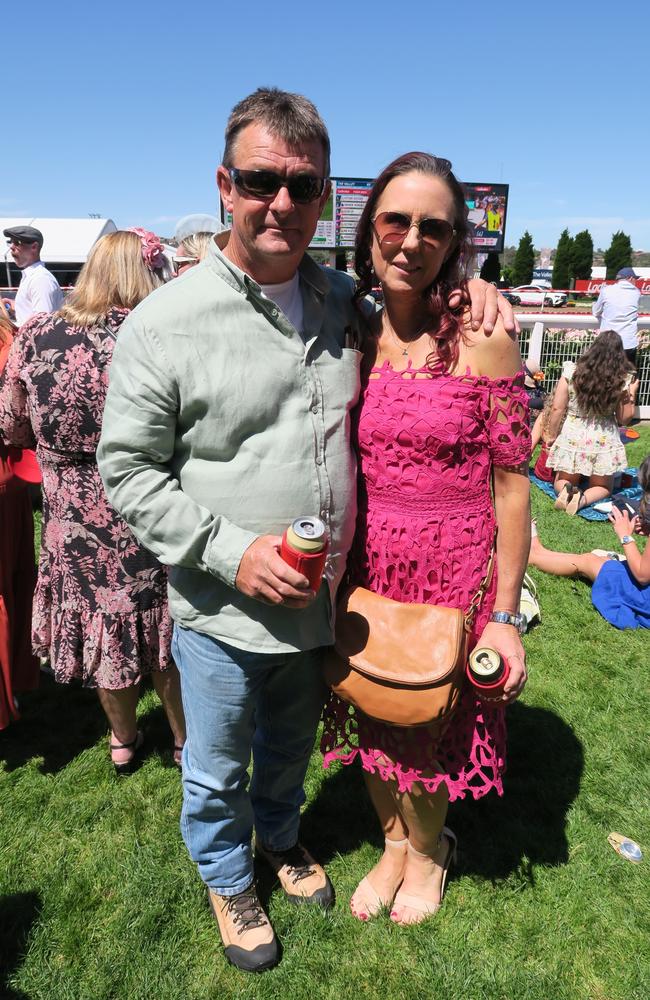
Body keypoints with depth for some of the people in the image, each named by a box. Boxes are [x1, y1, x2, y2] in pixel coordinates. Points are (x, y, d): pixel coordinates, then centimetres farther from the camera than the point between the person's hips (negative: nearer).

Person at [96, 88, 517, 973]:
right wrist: (232, 551, -22)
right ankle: (228, 879, 50)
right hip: (221, 613, -4)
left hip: (321, 602, 4)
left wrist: (465, 279, -2)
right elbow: (128, 470, -12)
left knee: (291, 748, 28)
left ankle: (280, 837, 59)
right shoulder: (166, 322, -15)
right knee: (217, 771, 20)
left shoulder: (344, 301, -1)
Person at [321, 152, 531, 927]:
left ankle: (427, 848, 49)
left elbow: (511, 484, -10)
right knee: (370, 714, 19)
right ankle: (394, 842, 49)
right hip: (366, 564, 4)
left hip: (454, 568, -3)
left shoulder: (482, 339, -12)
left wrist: (505, 613, -11)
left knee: (429, 727, 15)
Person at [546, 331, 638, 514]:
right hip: (604, 442, 0)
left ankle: (566, 490, -11)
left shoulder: (572, 371, -8)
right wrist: (632, 393, 11)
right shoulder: (624, 379, -7)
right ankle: (583, 499, -10)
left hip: (572, 438, 0)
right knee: (603, 488, 23)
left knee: (561, 482, 26)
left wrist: (551, 436, 6)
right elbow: (625, 418, 0)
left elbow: (557, 409, -7)